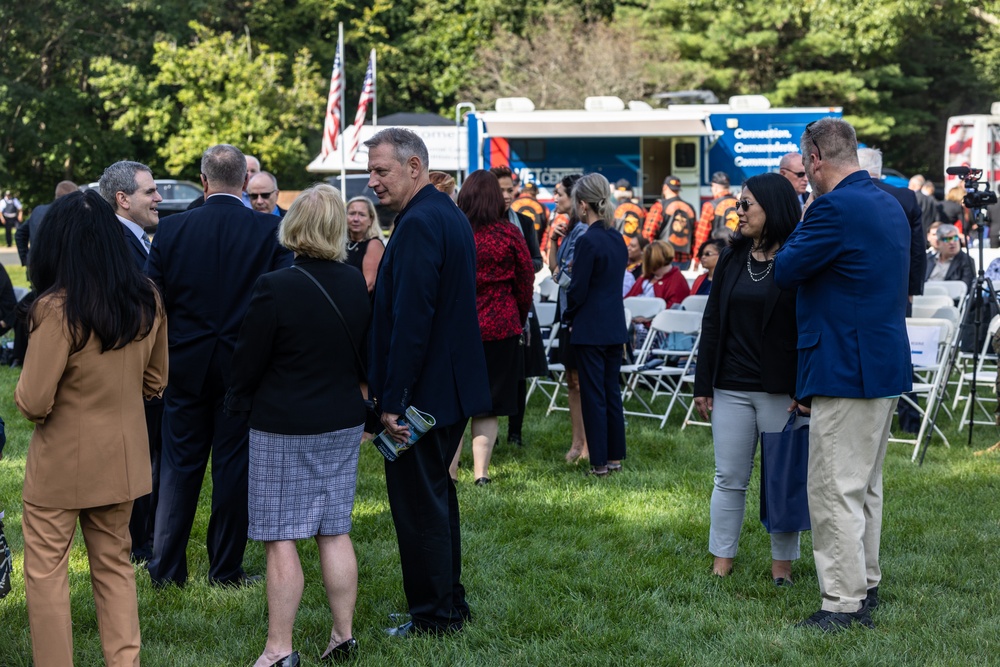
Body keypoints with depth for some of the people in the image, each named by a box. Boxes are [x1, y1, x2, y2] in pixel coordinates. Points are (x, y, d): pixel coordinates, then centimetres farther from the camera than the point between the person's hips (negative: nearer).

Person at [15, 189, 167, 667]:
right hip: (122, 457, 6)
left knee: (46, 571, 8)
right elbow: (155, 381, 8)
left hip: (61, 462, -6)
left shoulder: (57, 308, -22)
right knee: (114, 565, 17)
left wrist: (25, 390, 2)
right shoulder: (146, 299, -4)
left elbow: (32, 403, -20)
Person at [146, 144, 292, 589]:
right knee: (234, 465, 7)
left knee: (180, 466, 11)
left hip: (186, 365, 1)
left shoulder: (172, 228, -5)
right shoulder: (270, 230, -8)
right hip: (245, 368, -1)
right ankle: (226, 569, 13)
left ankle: (165, 567, 15)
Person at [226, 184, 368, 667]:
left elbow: (248, 359, -11)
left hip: (283, 428, -5)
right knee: (335, 532, 12)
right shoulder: (356, 285, -1)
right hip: (343, 425, 6)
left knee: (281, 540, 0)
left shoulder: (274, 288, -18)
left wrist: (237, 403, 7)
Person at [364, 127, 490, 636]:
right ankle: (450, 603, 30)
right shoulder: (449, 214, 12)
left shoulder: (418, 225, -19)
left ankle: (434, 617, 7)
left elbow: (411, 320, -24)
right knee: (437, 494, 19)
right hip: (453, 385, 10)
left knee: (419, 503, -1)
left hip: (422, 391, -10)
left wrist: (393, 400, -22)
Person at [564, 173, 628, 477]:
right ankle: (615, 456, 19)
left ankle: (599, 461, 2)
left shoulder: (587, 241, -17)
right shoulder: (617, 238, 7)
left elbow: (577, 289, -14)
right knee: (612, 390, 14)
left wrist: (570, 316, 3)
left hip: (590, 327, -7)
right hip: (615, 325, 8)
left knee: (593, 393, -1)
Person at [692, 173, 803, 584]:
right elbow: (712, 323, 10)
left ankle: (782, 564, 15)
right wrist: (703, 385, 7)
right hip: (731, 388, 4)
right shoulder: (731, 259, 8)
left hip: (781, 391, -4)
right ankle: (722, 562, 14)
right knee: (729, 479, 7)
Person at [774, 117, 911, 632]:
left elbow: (785, 271, -12)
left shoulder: (834, 208, -18)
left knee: (835, 492, -5)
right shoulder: (889, 205, 12)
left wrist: (797, 231, 3)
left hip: (846, 372, -10)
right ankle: (865, 587, 29)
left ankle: (843, 605, -2)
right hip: (887, 368, 10)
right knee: (864, 486, 19)